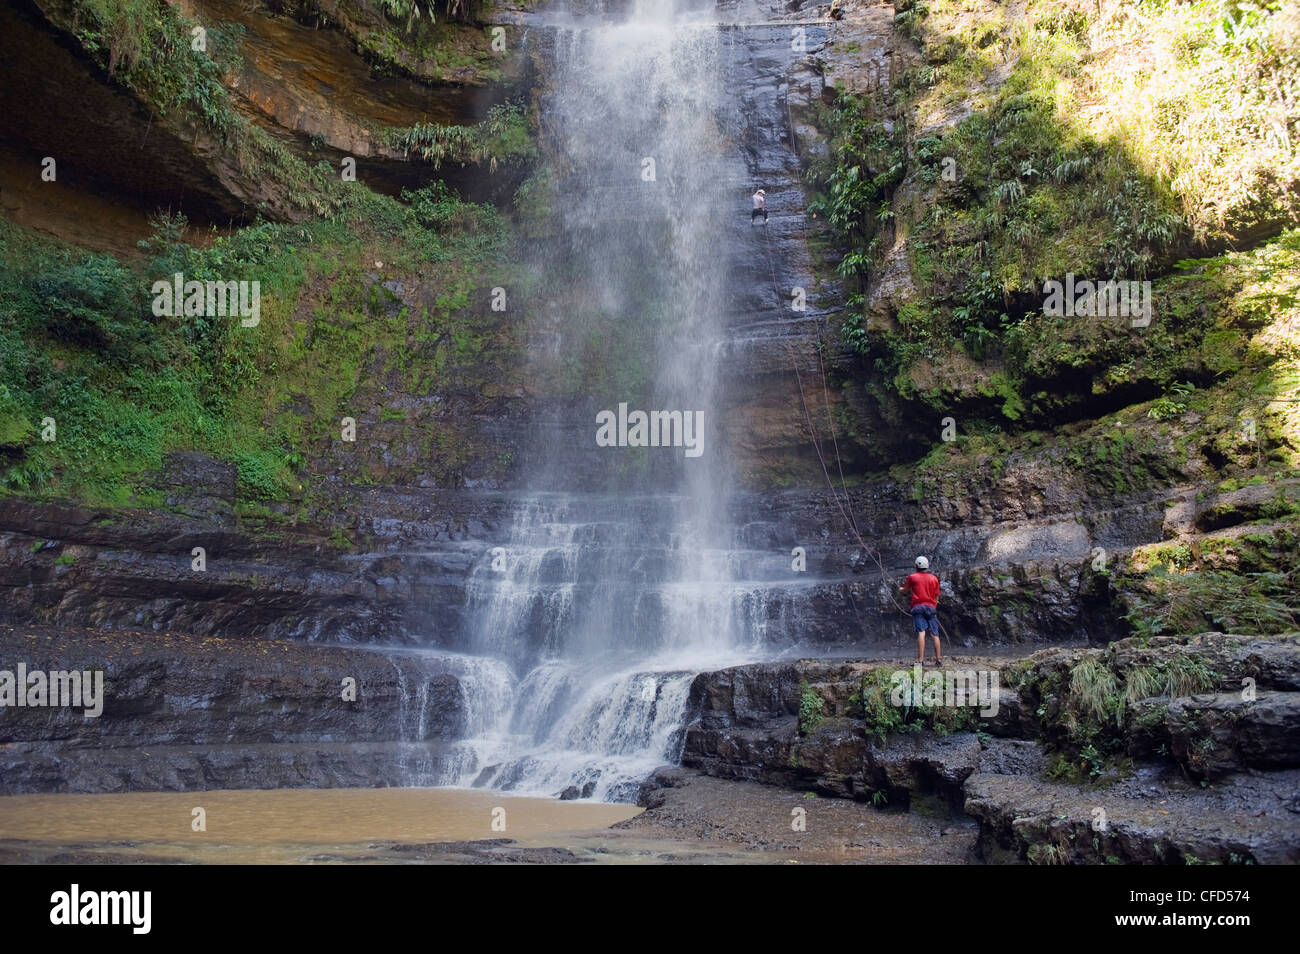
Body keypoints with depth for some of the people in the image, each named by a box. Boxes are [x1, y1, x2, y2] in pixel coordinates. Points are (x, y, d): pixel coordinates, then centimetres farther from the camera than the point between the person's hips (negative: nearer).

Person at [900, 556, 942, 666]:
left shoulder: (912, 577, 6)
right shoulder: (934, 578, 12)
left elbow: (905, 590, 21)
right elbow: (937, 596, 14)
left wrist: (901, 588, 44)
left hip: (918, 607, -2)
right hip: (931, 607, 2)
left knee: (921, 632, -13)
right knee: (934, 634, 3)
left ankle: (921, 659, -22)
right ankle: (939, 659, 0)